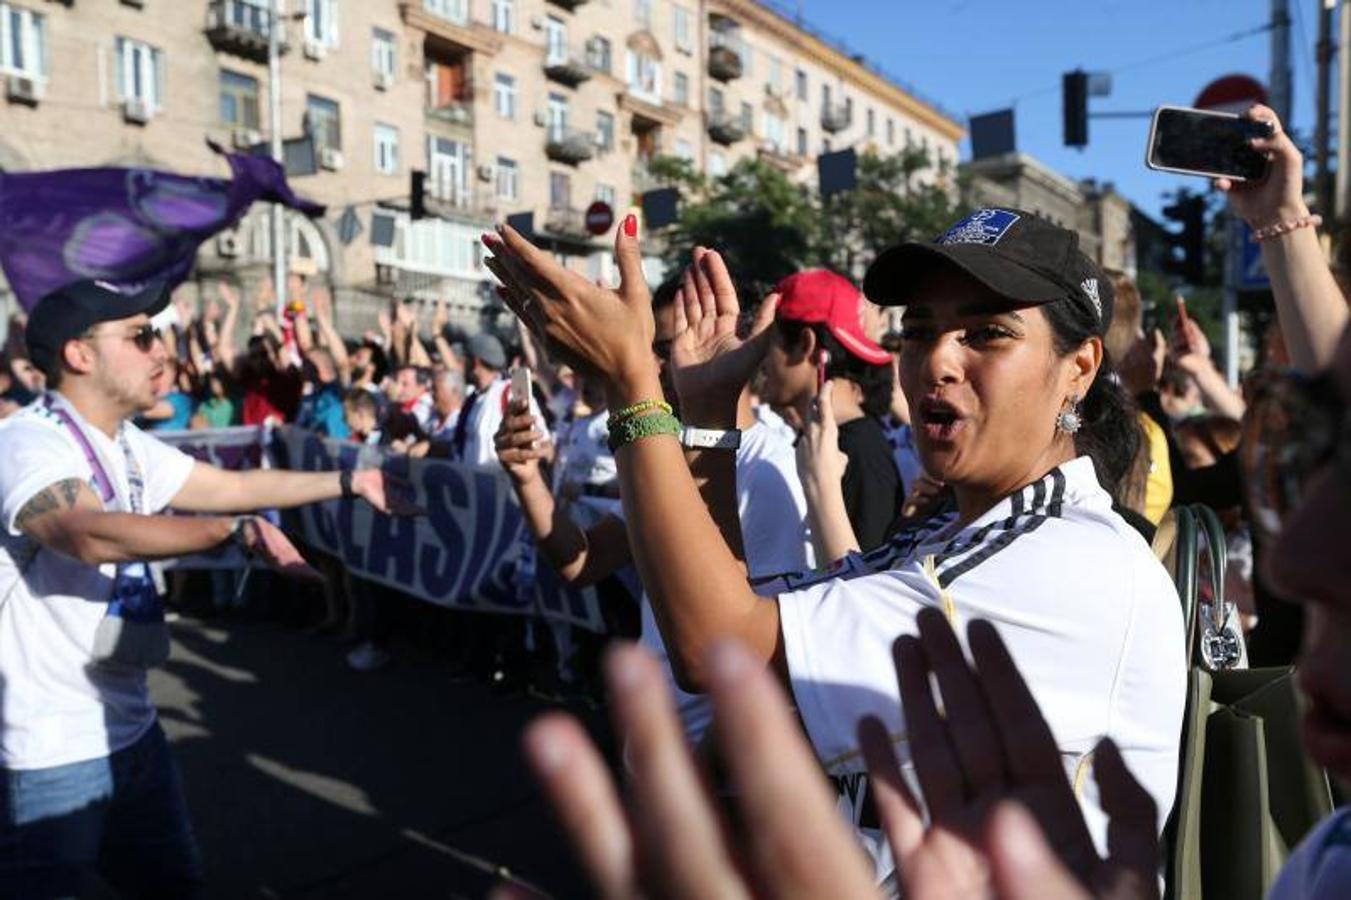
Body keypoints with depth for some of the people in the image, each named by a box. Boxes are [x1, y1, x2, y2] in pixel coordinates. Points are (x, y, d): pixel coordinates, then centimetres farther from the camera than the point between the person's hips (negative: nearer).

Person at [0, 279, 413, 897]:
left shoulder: (129, 447, 5)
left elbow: (233, 486, 10)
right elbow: (96, 535, -39)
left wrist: (352, 482, 8)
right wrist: (236, 531, -36)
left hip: (129, 727, 8)